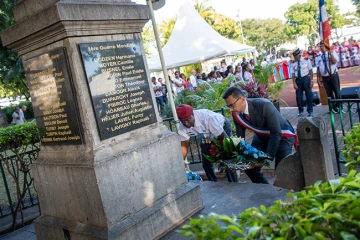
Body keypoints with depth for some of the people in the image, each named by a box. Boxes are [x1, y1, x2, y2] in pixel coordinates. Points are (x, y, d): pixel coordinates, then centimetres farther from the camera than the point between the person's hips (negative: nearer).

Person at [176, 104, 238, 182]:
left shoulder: (207, 118, -41)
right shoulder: (182, 128, -25)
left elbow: (223, 137, -32)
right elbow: (184, 146, -14)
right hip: (207, 136, 5)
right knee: (206, 164, 4)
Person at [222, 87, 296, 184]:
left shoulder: (264, 106, -35)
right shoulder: (236, 114, -17)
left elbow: (276, 133, -30)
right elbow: (239, 137, -6)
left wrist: (268, 156, -32)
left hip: (282, 135, -6)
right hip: (262, 137, 6)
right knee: (250, 167, 5)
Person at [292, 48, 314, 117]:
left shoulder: (306, 60, -3)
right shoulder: (294, 63, 3)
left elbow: (310, 70, -3)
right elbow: (293, 74, 2)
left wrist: (311, 80, -9)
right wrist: (294, 83, -5)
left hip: (306, 78, -2)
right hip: (298, 80, 2)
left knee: (309, 94, 2)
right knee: (298, 96, 5)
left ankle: (310, 111, 12)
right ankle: (300, 111, 20)